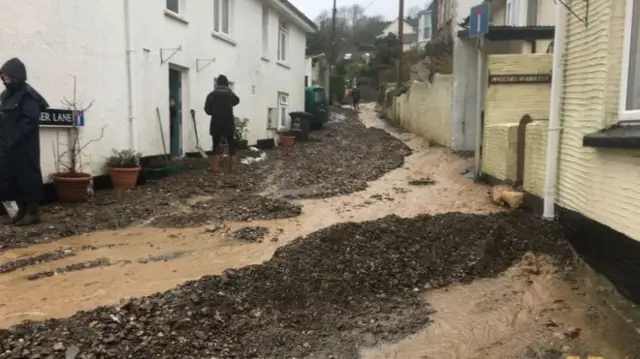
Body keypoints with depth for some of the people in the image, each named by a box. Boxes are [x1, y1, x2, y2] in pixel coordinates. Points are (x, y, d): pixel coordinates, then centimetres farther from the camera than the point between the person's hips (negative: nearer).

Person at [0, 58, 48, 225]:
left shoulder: (27, 95, -9)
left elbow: (29, 121, -17)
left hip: (24, 147, -8)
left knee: (28, 177, -2)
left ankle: (33, 212, 7)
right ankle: (22, 209, 21)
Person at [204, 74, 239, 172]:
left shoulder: (212, 94, -3)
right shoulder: (230, 94, 0)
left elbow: (207, 109, -4)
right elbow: (236, 101, 21)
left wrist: (214, 113, 12)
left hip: (216, 124, 0)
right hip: (229, 124, 0)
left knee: (216, 145, 5)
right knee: (231, 145, 9)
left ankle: (216, 168, 1)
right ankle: (234, 166, 9)